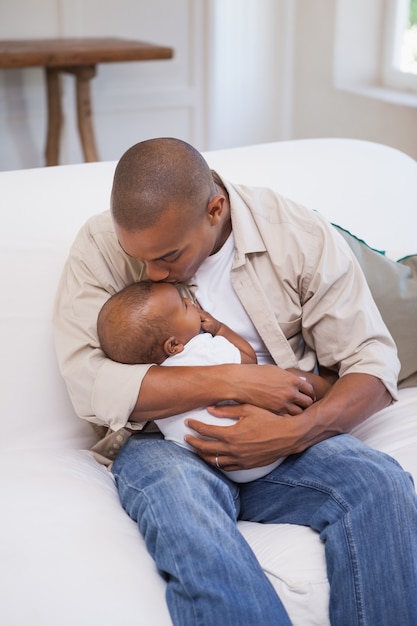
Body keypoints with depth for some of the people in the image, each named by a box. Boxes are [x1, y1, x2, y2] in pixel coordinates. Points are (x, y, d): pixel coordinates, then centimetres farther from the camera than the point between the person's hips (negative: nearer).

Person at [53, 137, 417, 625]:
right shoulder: (100, 248, -5)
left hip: (284, 440, 1)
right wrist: (234, 381, -21)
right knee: (179, 496, -36)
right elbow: (89, 386, -16)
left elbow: (373, 362, -4)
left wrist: (296, 432, -23)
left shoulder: (300, 235, -3)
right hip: (163, 442, -1)